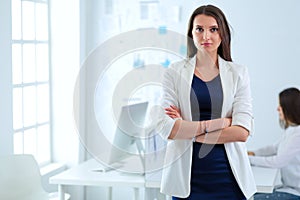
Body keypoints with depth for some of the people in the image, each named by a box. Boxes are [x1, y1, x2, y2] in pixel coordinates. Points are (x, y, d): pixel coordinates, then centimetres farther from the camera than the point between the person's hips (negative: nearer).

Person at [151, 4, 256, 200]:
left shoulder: (238, 73, 4)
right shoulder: (174, 72, 2)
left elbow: (242, 132, -7)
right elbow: (166, 128, -9)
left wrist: (187, 130, -11)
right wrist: (217, 123, -12)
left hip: (227, 174, 1)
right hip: (187, 176, 0)